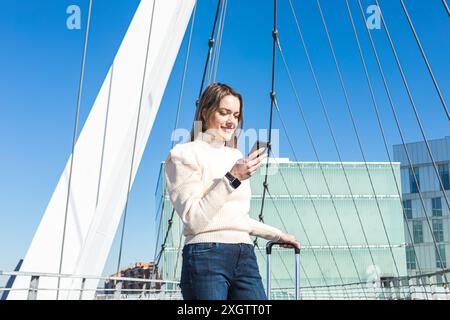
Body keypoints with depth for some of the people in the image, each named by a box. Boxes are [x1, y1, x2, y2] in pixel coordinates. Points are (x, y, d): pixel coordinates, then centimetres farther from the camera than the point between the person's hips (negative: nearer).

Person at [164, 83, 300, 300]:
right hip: (206, 256, -6)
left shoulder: (236, 158, 21)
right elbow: (193, 220, -11)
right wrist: (231, 179, -15)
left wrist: (276, 234, 32)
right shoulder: (185, 154, 0)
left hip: (245, 256, 6)